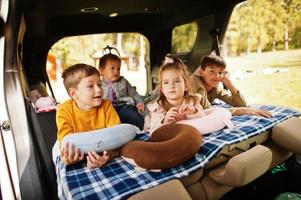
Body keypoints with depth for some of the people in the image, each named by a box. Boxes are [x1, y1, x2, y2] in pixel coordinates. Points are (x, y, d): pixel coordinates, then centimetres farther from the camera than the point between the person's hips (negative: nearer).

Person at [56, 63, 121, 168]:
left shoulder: (106, 106, -10)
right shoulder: (64, 110, -11)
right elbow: (67, 140, -17)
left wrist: (110, 154, -42)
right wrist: (69, 157, -41)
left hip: (102, 153, 1)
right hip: (79, 155, 0)